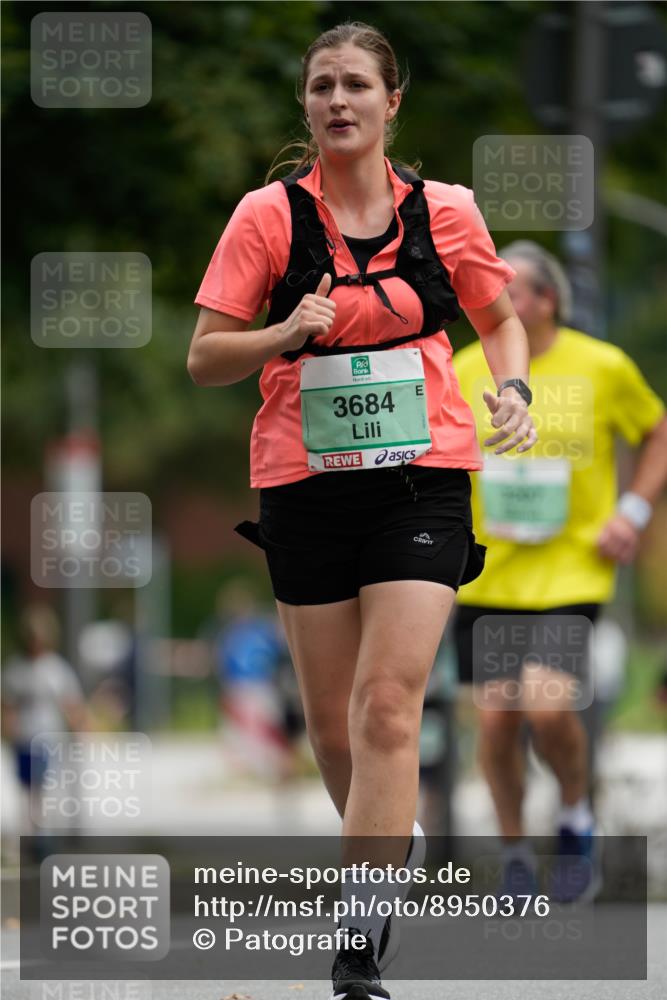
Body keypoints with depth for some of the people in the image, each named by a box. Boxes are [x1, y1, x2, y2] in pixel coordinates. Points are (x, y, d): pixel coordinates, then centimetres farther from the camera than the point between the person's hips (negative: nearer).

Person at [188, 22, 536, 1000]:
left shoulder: (446, 211, 2)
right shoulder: (268, 215, -1)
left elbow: (499, 317, 19)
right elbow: (204, 358, -1)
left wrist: (512, 388, -1)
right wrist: (286, 332, -19)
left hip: (422, 479, -1)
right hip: (305, 482, 1)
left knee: (388, 706, -15)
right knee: (332, 722, 7)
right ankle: (394, 841, 39)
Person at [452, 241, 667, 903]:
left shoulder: (603, 368, -4)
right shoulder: (465, 372, 1)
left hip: (572, 569, -2)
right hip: (488, 574, 3)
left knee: (548, 706, -19)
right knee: (496, 718, -2)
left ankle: (577, 821, 10)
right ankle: (515, 856, 19)